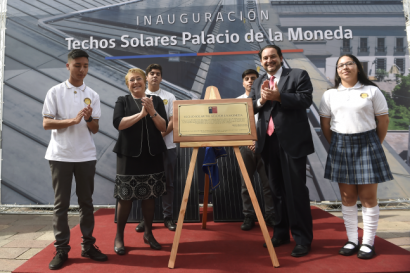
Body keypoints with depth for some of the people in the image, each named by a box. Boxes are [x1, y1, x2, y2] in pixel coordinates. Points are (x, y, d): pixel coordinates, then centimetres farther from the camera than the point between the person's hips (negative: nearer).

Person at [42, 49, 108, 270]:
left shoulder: (92, 95, 6)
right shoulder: (55, 92, 0)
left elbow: (95, 129, 5)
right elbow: (46, 123, -5)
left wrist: (89, 119, -17)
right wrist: (72, 120, -17)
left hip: (86, 156, 2)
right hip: (60, 155, -2)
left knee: (86, 202, 8)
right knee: (61, 204, 4)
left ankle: (88, 245, 19)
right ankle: (61, 249, 14)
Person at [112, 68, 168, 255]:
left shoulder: (156, 100, 8)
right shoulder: (122, 101, 4)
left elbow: (164, 127, 0)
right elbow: (118, 124, -12)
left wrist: (152, 111, -15)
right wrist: (141, 114, -16)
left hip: (152, 154, 2)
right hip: (129, 154, -2)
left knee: (149, 196, 8)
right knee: (125, 197, 1)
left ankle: (148, 233, 24)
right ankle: (119, 236, 16)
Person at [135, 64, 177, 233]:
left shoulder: (169, 97, 6)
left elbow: (173, 121, -2)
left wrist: (160, 135, -17)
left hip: (167, 146, 0)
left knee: (168, 183, 5)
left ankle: (168, 217, 15)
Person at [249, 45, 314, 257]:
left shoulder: (298, 75, 2)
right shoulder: (258, 82, 16)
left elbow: (306, 100, -12)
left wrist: (278, 96, -21)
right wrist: (261, 100, -13)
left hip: (292, 140, -5)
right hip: (268, 141, 5)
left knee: (296, 190, -1)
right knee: (277, 189, 14)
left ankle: (302, 238, 10)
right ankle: (280, 233, 27)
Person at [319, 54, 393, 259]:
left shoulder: (372, 91, 1)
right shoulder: (330, 94, 7)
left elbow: (383, 121, 2)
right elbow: (325, 124, 7)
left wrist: (375, 145, 4)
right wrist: (336, 146, 5)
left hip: (367, 144, -2)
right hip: (340, 147, 2)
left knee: (368, 196, 1)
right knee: (347, 196, 7)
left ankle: (368, 242, 14)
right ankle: (352, 240, 19)